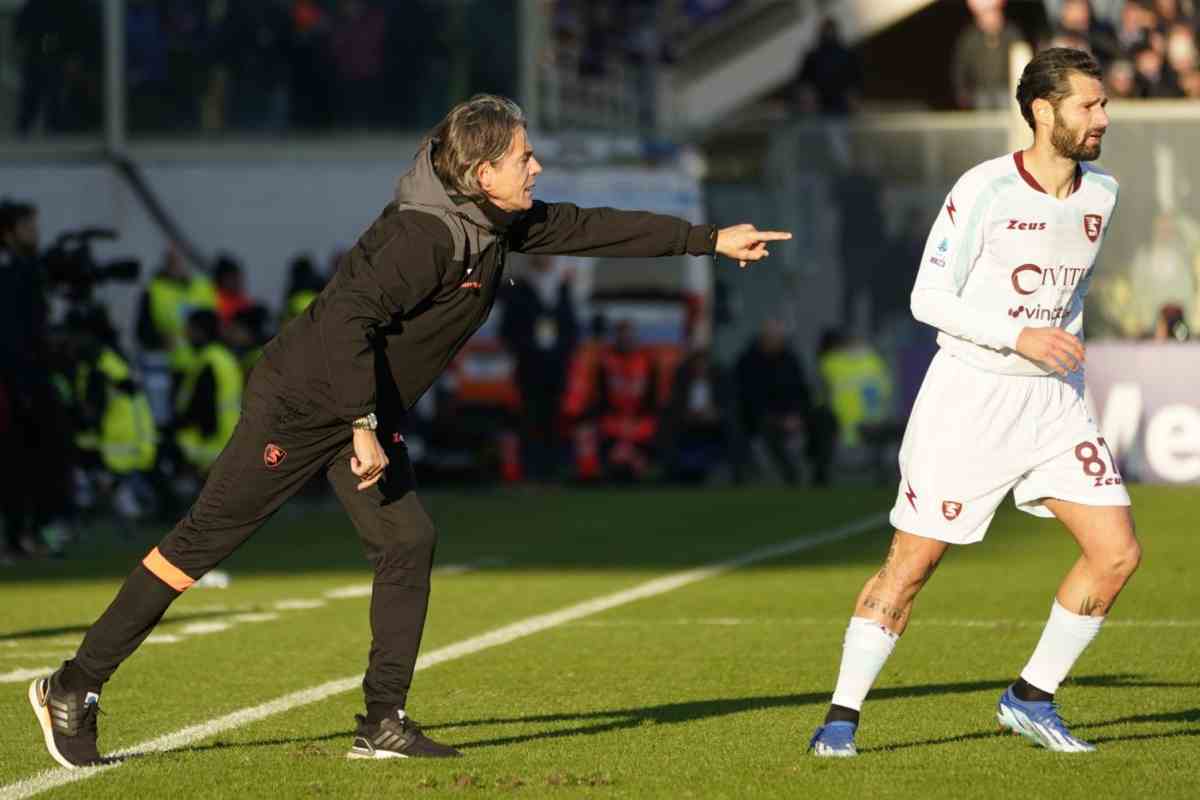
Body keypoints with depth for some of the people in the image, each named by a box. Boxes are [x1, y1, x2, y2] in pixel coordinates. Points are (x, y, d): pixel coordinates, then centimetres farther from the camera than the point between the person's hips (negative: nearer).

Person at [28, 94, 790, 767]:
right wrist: (363, 428, -29)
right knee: (203, 541, -4)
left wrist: (708, 239, 15)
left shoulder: (498, 224, 3)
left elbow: (592, 227, 13)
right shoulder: (427, 234, -26)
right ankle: (75, 688, 3)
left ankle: (383, 723, 5)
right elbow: (347, 319, -32)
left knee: (408, 543, -2)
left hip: (368, 413, 9)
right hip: (300, 402, -9)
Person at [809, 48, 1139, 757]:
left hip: (1053, 401, 6)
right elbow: (928, 299, -13)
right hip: (969, 397, -6)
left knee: (1118, 552, -5)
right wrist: (1019, 337, -21)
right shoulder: (984, 190, -14)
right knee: (911, 564, -3)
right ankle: (842, 718, 8)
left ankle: (1032, 699, 10)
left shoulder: (1101, 194, 5)